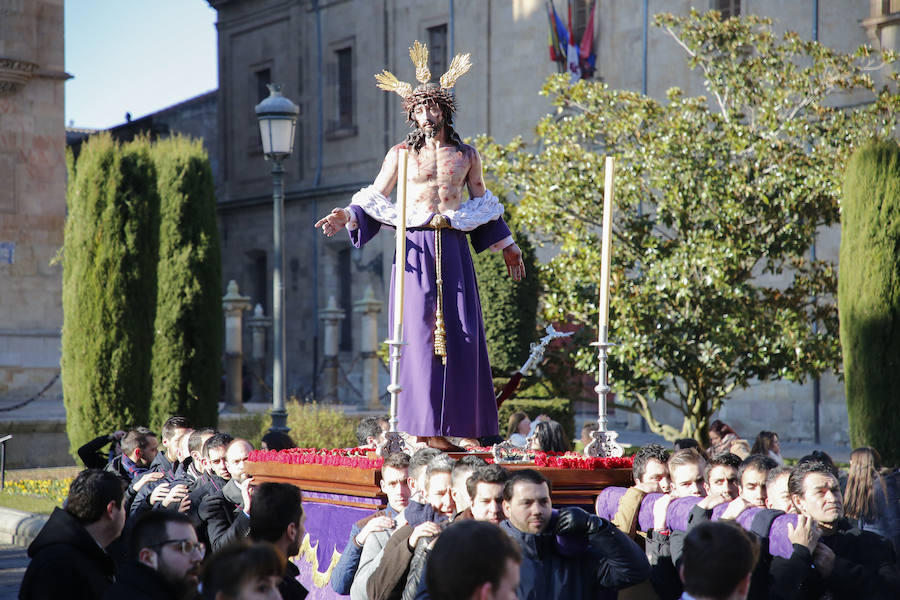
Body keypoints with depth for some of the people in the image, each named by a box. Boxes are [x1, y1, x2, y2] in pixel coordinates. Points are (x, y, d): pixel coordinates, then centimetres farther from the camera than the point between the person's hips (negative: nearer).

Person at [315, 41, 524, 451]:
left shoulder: (466, 155, 13)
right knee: (420, 333, -9)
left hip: (454, 249, 2)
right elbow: (375, 199, 8)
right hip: (417, 249, -2)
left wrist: (507, 245, 25)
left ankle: (463, 426, -2)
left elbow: (482, 204, 22)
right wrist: (347, 217, -10)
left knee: (462, 333, -5)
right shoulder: (402, 153, 7)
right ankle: (426, 428, -9)